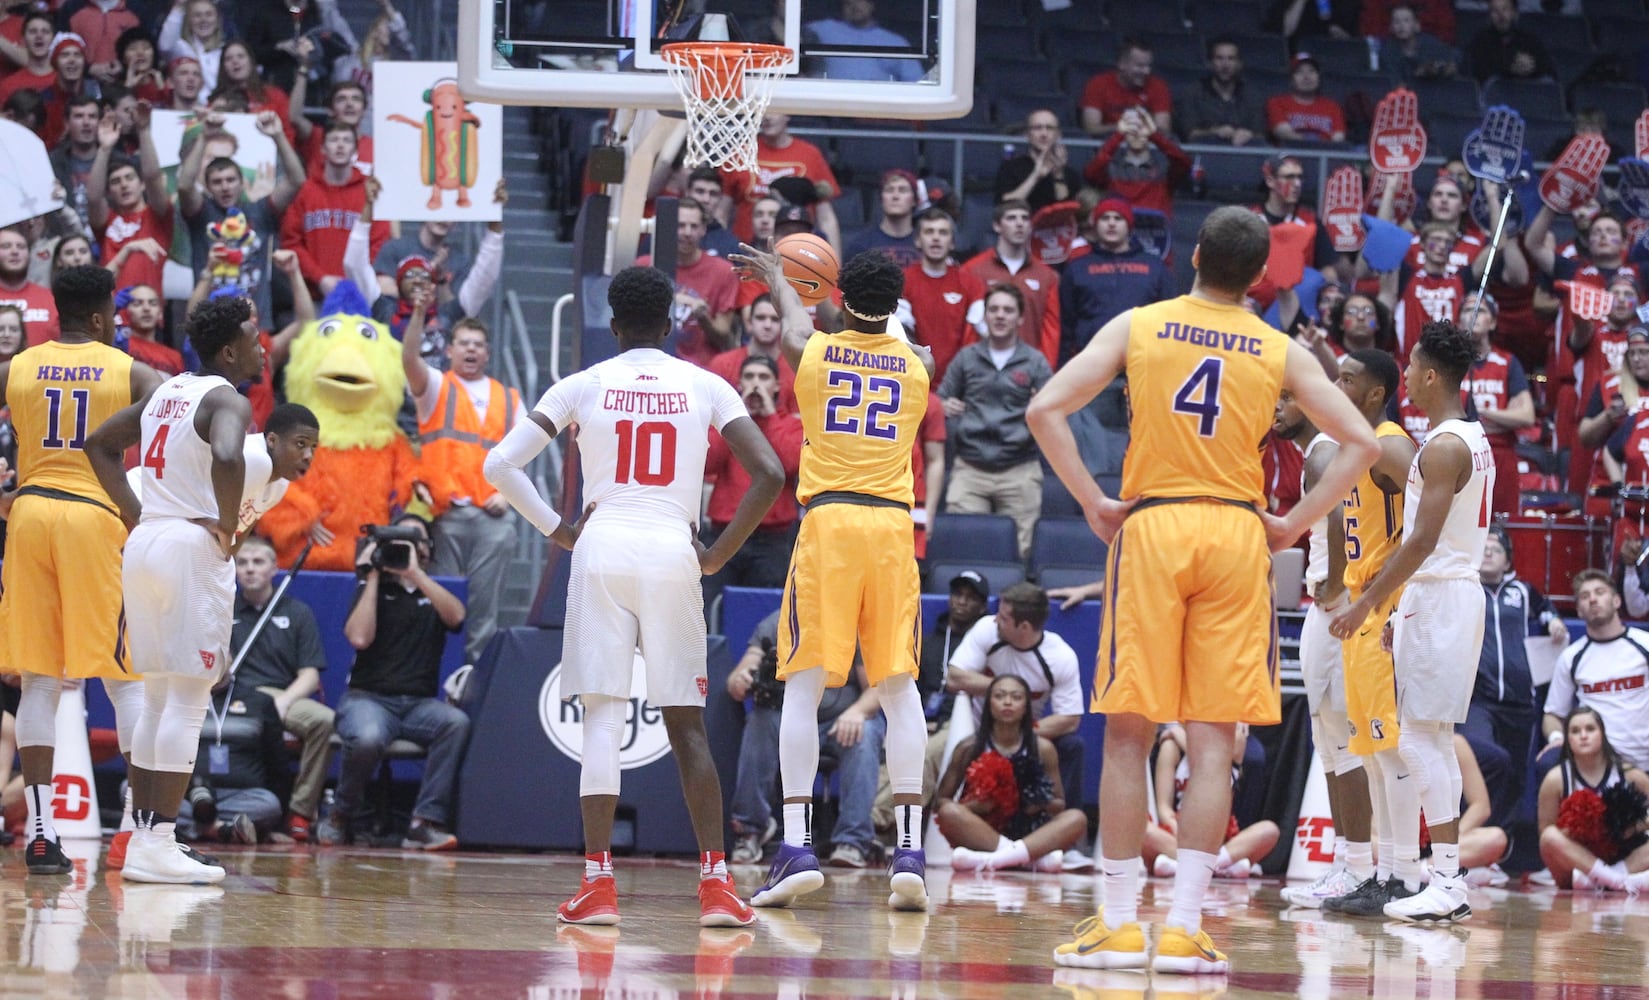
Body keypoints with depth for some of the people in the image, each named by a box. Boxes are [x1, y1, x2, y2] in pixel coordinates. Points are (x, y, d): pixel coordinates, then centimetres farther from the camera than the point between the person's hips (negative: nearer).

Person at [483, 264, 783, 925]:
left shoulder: (584, 386, 5)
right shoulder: (705, 386, 7)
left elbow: (499, 466, -2)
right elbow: (769, 475, -3)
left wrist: (556, 531, 8)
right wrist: (719, 554, 5)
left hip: (602, 549, -1)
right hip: (673, 554, 1)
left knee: (602, 714, 0)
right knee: (686, 724, 6)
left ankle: (598, 883, -7)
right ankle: (715, 884, 0)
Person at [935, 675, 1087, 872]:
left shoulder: (1042, 748, 6)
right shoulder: (969, 749, 3)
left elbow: (1059, 804, 11)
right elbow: (940, 804, 5)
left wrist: (1043, 805, -13)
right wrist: (975, 806, -15)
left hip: (1028, 834, 1)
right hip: (980, 833, -1)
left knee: (1077, 818, -24)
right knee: (950, 812, -29)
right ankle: (1035, 856, -40)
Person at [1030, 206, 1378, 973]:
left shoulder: (1137, 327, 2)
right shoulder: (1279, 353, 5)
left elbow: (1045, 410, -6)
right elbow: (1360, 442, 1)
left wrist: (1093, 502, 0)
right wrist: (1293, 524, 4)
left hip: (1151, 527, -1)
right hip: (1237, 535, 1)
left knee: (1128, 733, 5)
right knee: (1213, 743, 1)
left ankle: (1119, 924, 4)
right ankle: (1184, 928, -4)